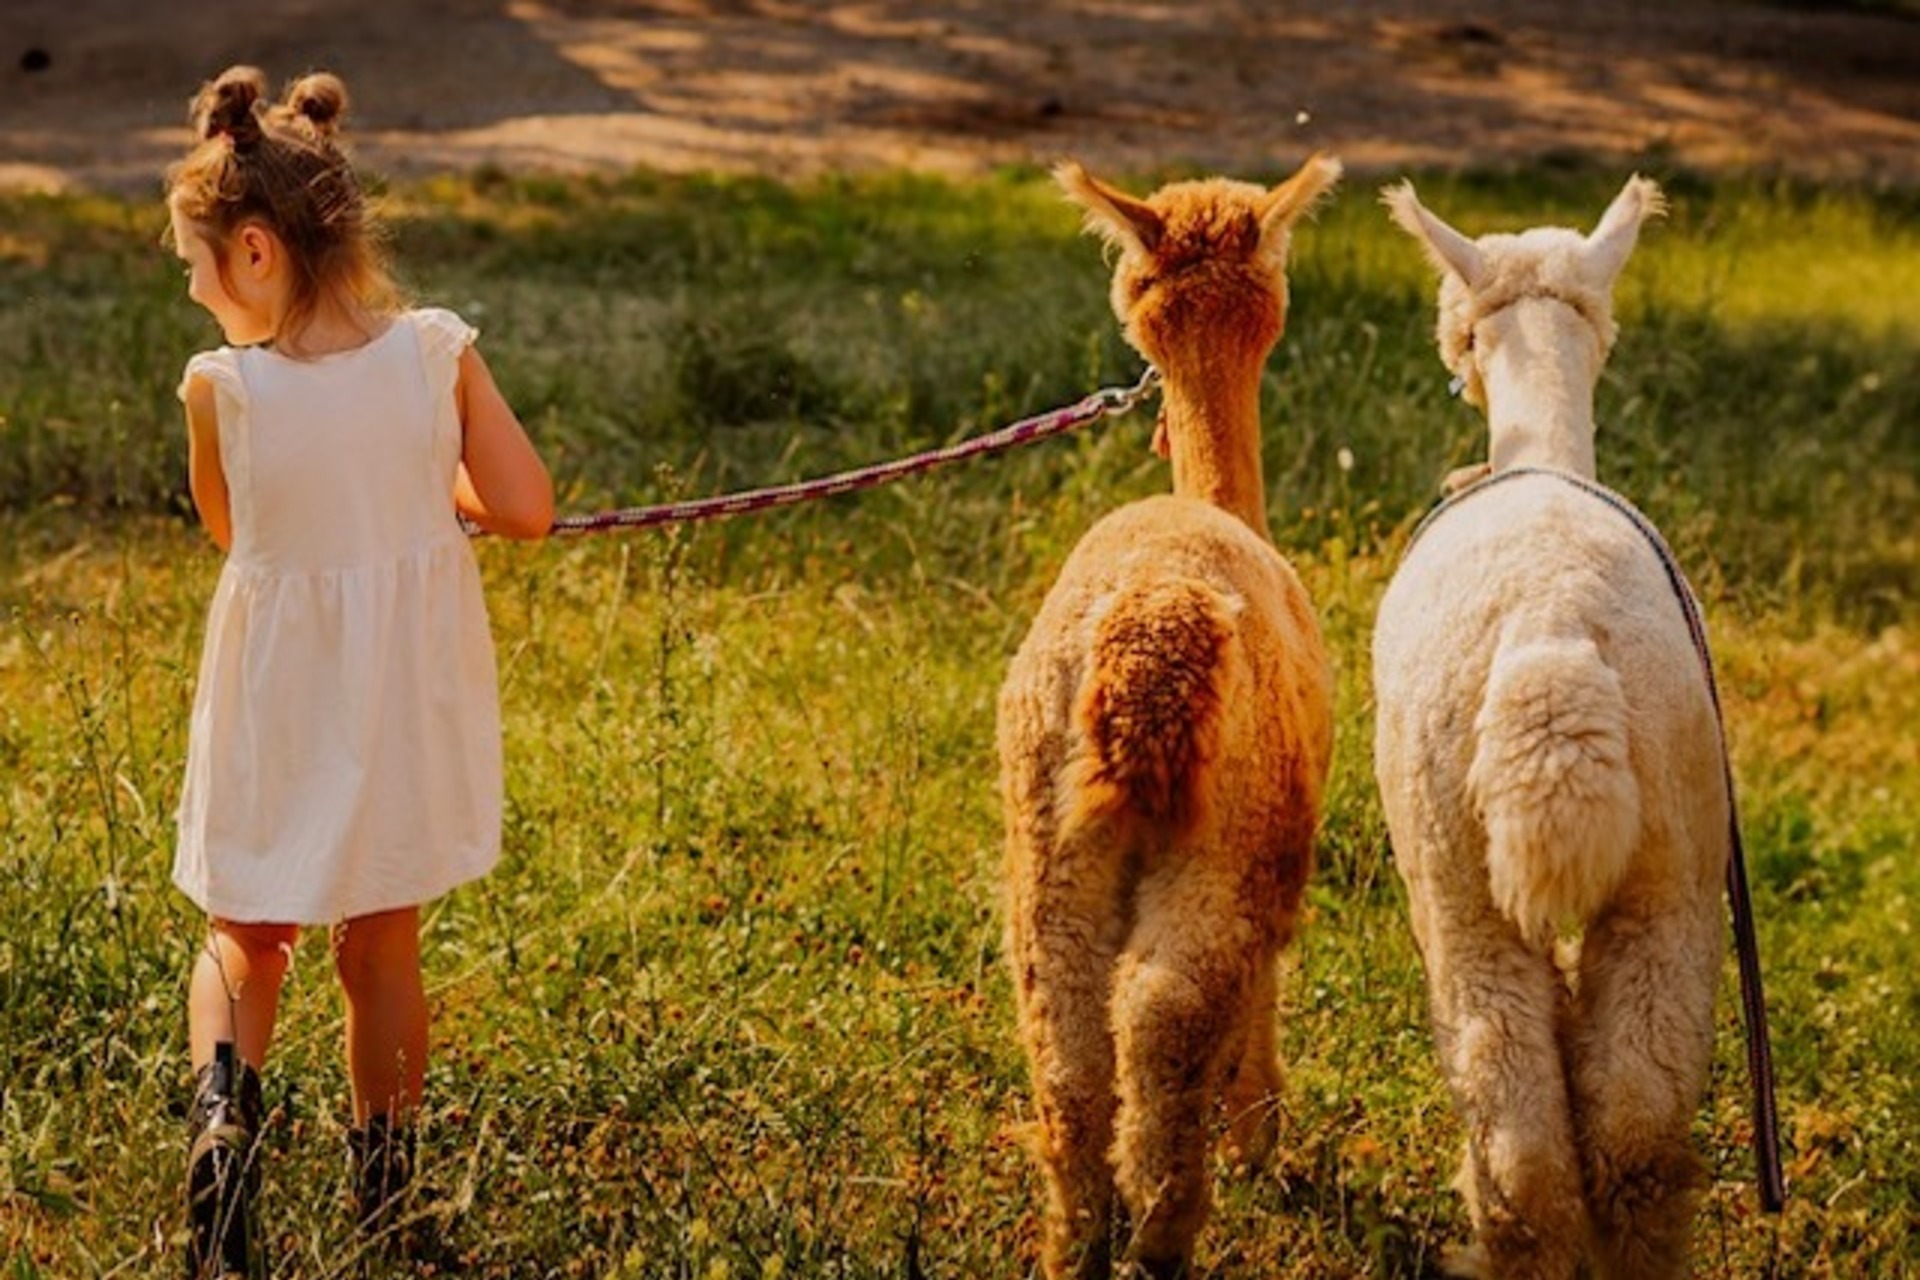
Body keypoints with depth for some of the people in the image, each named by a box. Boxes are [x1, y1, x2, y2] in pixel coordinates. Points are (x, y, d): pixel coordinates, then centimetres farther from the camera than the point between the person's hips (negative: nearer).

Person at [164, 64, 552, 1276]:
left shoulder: (221, 386, -19)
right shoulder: (437, 353, -14)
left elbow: (230, 525, 0)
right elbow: (527, 508, -8)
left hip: (281, 708, -2)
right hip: (410, 701, 2)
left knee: (245, 939, 17)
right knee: (383, 949, 20)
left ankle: (223, 1094, -12)